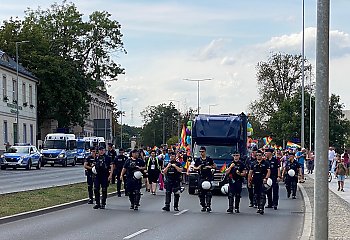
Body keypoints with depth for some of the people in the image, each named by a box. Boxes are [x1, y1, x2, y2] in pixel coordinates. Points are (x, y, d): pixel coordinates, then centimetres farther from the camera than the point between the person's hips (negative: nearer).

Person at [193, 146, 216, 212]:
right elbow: (194, 168, 17)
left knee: (208, 192, -9)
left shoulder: (209, 159, 5)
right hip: (201, 178, 2)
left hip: (208, 177, -2)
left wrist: (210, 167, -6)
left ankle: (208, 206, -11)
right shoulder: (198, 160, 9)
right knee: (201, 193, 1)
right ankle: (203, 206, 10)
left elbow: (215, 166, 12)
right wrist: (197, 168, -5)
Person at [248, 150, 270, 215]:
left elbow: (268, 171, -4)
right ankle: (259, 207, 20)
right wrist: (249, 181, 10)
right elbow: (250, 173, 15)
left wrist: (265, 178, -18)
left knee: (262, 195, -13)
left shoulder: (265, 163, 3)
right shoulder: (253, 164, 13)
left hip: (262, 182, -5)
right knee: (256, 195, 9)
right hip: (255, 182, 5)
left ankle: (261, 208, -19)